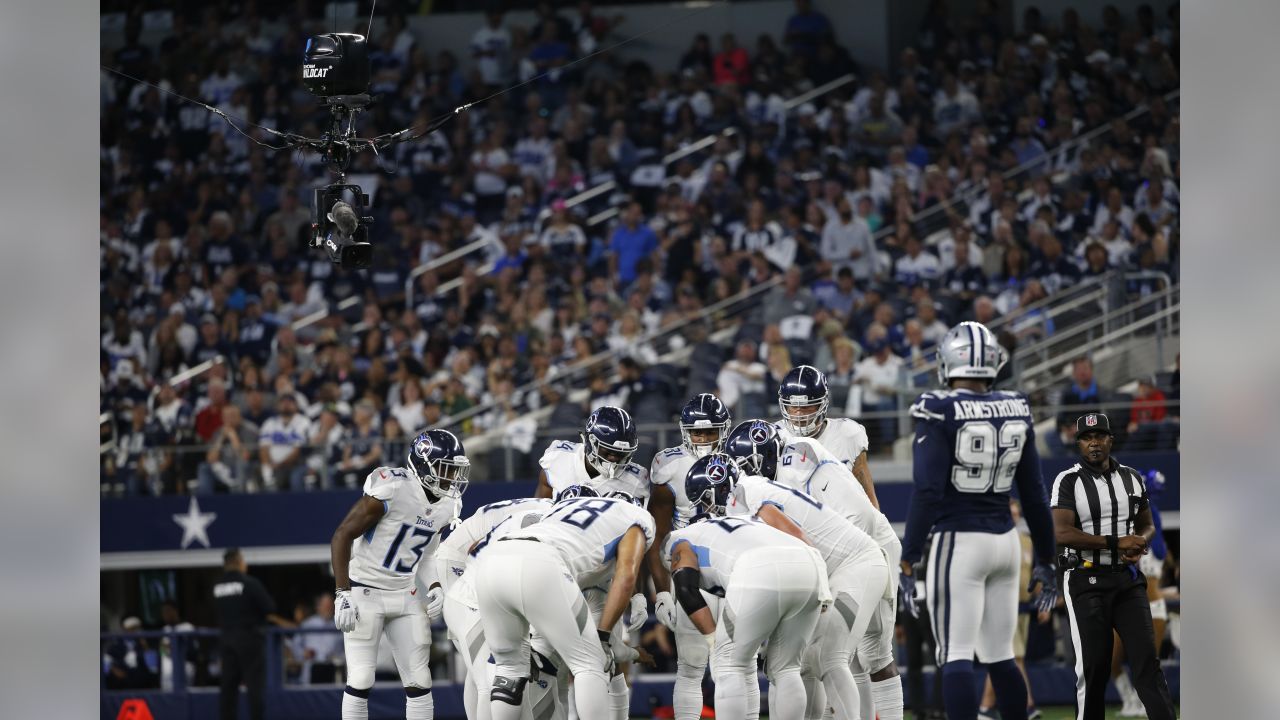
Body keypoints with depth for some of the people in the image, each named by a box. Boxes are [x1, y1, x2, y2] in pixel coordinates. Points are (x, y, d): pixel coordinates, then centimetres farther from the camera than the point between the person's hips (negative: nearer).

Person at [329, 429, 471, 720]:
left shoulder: (447, 506, 1)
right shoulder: (392, 489, -22)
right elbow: (342, 536, -17)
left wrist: (434, 587, -1)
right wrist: (342, 595, -21)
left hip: (406, 595, 7)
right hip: (365, 592, -6)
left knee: (419, 682, 2)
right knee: (360, 682, -9)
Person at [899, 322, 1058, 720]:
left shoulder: (940, 412, -11)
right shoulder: (1016, 411, 5)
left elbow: (927, 493, -17)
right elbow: (1034, 496, 10)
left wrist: (908, 561, -14)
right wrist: (1044, 559, 18)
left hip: (959, 542, -6)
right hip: (1004, 540, 6)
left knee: (956, 657, -5)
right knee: (1000, 656, 14)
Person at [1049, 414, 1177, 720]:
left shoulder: (1132, 478, 11)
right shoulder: (1068, 481, -4)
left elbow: (1147, 525, 20)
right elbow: (1062, 533, -15)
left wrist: (1140, 544, -5)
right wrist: (1117, 543, -18)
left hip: (1128, 580, 3)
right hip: (1086, 581, -3)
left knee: (1147, 660, -5)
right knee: (1092, 667, -1)